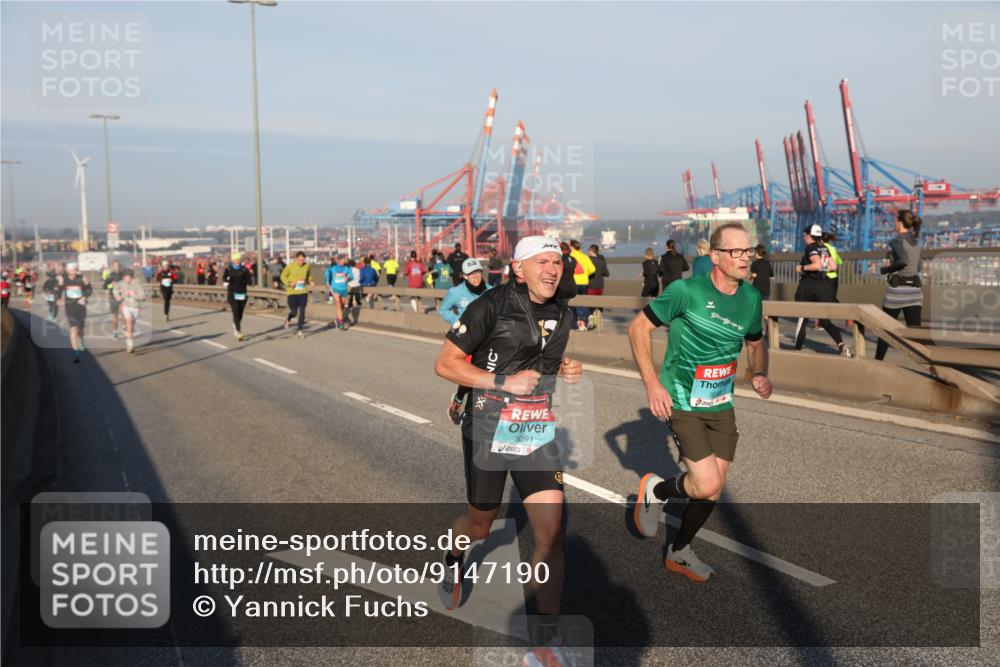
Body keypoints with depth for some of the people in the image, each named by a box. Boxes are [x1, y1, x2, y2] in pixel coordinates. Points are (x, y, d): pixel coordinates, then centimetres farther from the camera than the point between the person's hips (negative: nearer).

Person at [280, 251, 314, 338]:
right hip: (292, 292, -2)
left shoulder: (307, 266, 0)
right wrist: (289, 283, -17)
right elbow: (283, 276, 0)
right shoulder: (290, 266, -10)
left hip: (303, 292, 3)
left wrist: (310, 282, -2)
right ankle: (288, 319, 37)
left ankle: (300, 331, 8)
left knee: (302, 312, -1)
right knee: (294, 311, 1)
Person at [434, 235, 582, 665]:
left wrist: (567, 371, 0)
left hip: (539, 432, 4)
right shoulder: (490, 307, -14)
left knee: (551, 534, -7)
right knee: (481, 525, 16)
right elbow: (445, 364, -13)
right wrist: (504, 382, -21)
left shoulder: (563, 315, 4)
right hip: (489, 431, -3)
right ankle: (453, 560, 54)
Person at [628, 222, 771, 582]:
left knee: (713, 489, 10)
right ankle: (656, 490, 16)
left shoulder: (751, 298, 0)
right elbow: (638, 328, -11)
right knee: (707, 484, -16)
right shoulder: (686, 291, -18)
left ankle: (680, 552, 33)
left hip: (721, 405, 6)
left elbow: (755, 342, 18)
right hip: (681, 403, -6)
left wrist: (759, 374, -3)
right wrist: (652, 383, -16)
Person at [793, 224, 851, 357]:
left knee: (802, 317, 9)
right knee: (825, 320, 5)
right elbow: (832, 266, 15)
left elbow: (817, 264, -22)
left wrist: (801, 268, -11)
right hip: (825, 285, 6)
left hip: (809, 285, -6)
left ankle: (798, 347, 15)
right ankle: (841, 344, -16)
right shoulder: (824, 248, 14)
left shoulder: (811, 247, -9)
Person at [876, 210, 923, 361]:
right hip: (914, 288, 6)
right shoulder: (915, 241, 13)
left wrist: (885, 270, -13)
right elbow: (918, 267, 20)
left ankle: (878, 360, 20)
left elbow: (904, 261, -26)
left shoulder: (897, 240, -9)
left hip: (898, 288, -6)